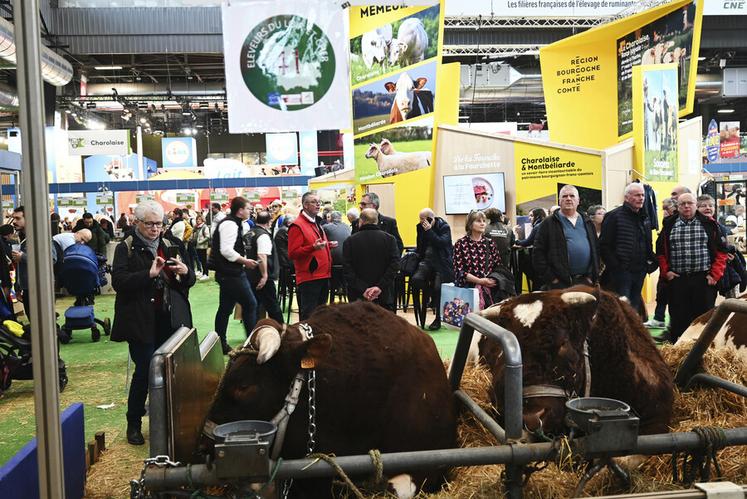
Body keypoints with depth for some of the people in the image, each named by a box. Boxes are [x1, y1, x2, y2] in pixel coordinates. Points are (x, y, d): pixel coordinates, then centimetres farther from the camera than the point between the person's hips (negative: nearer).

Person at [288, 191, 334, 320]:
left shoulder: (316, 223, 18)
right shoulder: (297, 225, -11)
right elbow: (292, 253, -18)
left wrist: (328, 244, 16)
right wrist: (313, 247, -29)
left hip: (323, 276, 9)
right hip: (309, 278, -9)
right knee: (308, 317, -7)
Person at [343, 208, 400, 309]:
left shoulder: (349, 241, 0)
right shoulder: (390, 239, 1)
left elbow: (348, 270, -7)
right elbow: (394, 265, -8)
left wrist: (362, 290, -10)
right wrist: (380, 287, -12)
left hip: (358, 297, 0)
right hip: (384, 297, 1)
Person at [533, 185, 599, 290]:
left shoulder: (587, 223, 17)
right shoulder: (549, 223, 1)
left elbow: (595, 249, 18)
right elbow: (538, 253, -3)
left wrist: (592, 276, 8)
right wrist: (550, 278, -9)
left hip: (585, 281, 4)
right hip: (560, 283, -4)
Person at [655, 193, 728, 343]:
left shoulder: (709, 224, 3)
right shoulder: (669, 225, 6)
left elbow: (721, 251, 3)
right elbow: (660, 251, 11)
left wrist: (715, 274, -4)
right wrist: (666, 271, 1)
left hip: (704, 280, -1)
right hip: (677, 280, 1)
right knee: (678, 319, 6)